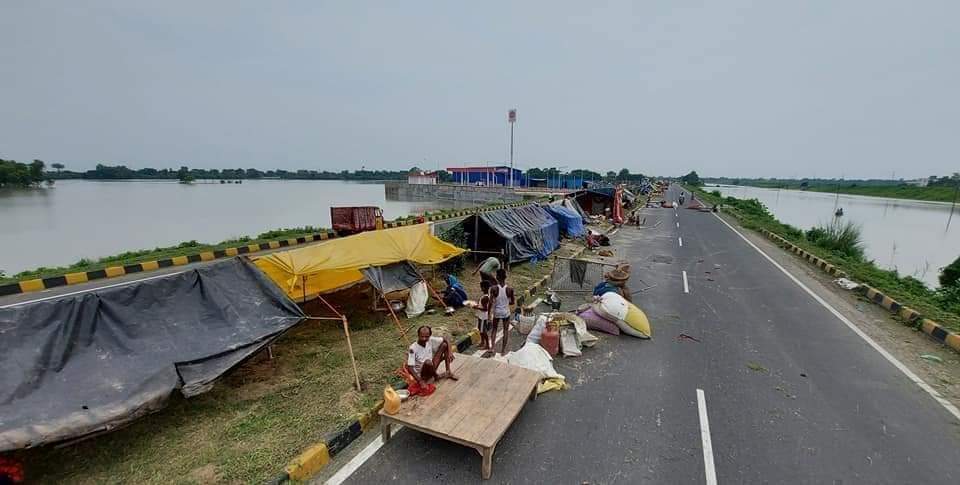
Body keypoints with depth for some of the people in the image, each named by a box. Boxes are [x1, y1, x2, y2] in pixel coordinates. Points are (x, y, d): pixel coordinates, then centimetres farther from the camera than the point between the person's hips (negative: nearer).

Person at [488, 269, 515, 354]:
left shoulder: (494, 288, -18)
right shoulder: (509, 289, -16)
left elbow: (491, 302, -16)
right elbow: (513, 302, -5)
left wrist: (489, 313, -5)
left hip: (496, 312, 0)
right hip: (506, 312, 0)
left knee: (494, 329, 22)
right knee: (506, 330, 17)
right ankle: (503, 349, 24)